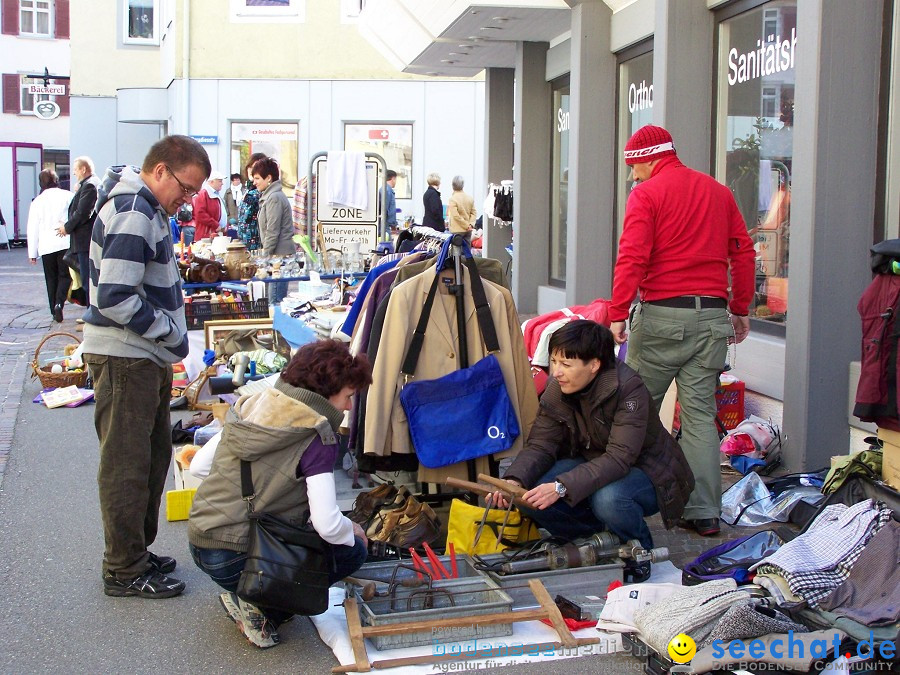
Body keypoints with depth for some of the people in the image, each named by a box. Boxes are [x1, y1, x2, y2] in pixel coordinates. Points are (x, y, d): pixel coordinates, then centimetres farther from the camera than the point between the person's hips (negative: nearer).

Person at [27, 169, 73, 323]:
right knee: (65, 275, 4)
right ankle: (59, 303, -18)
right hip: (65, 243, -2)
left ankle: (54, 311, 12)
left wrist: (32, 253, 11)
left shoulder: (37, 201, 6)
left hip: (46, 246, 2)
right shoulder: (67, 196, 0)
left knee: (51, 279, 12)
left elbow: (32, 228, 7)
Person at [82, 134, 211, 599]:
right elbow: (114, 299, -26)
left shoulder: (142, 207, 13)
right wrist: (171, 334, -16)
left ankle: (136, 551, 31)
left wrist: (169, 336, 12)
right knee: (127, 465, -1)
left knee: (154, 455, 18)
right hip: (125, 359, -11)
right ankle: (125, 571, 10)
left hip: (146, 356, 11)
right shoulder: (132, 214, -20)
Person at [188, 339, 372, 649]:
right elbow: (327, 525, -20)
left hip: (199, 543, 8)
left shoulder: (249, 405, 6)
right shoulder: (317, 437, -14)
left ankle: (243, 595, 13)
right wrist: (353, 530, 2)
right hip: (236, 558, -8)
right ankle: (263, 605, -3)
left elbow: (199, 466, 16)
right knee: (352, 550, 7)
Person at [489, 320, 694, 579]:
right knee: (532, 495, -20)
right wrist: (514, 480, -32)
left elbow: (619, 458, -36)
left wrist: (561, 487, -46)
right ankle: (599, 538, 6)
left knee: (608, 498, -38)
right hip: (593, 467, 6)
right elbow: (540, 445, -11)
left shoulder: (629, 389, -29)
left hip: (647, 474, -5)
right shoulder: (556, 389, -10)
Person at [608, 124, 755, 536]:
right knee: (700, 414, 6)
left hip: (662, 313, -5)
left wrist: (617, 314, -14)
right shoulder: (719, 192, 13)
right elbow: (743, 252, 13)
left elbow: (632, 257, -13)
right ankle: (704, 512, 6)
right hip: (712, 316, 5)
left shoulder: (647, 194, -3)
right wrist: (740, 309, 19)